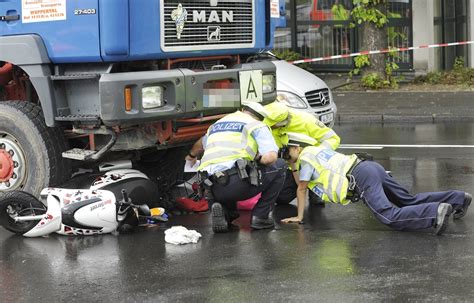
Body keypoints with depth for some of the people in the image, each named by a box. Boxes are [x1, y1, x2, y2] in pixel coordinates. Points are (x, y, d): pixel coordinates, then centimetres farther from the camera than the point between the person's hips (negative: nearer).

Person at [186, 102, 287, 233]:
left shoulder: (216, 124, 30)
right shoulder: (256, 125, 10)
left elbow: (201, 144, 51)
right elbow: (270, 157, -6)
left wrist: (191, 156, 74)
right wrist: (257, 158, 17)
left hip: (213, 191, 6)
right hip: (237, 184, -6)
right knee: (279, 166, 15)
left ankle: (227, 212, 10)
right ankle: (261, 216, 11)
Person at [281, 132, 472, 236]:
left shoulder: (306, 156, 6)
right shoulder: (318, 151, 31)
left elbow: (302, 189, 7)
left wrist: (299, 217, 14)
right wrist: (292, 165, 40)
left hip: (361, 179, -9)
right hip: (372, 169, 9)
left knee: (391, 217, -25)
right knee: (410, 201, 14)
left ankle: (436, 212, -40)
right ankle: (458, 199, 9)